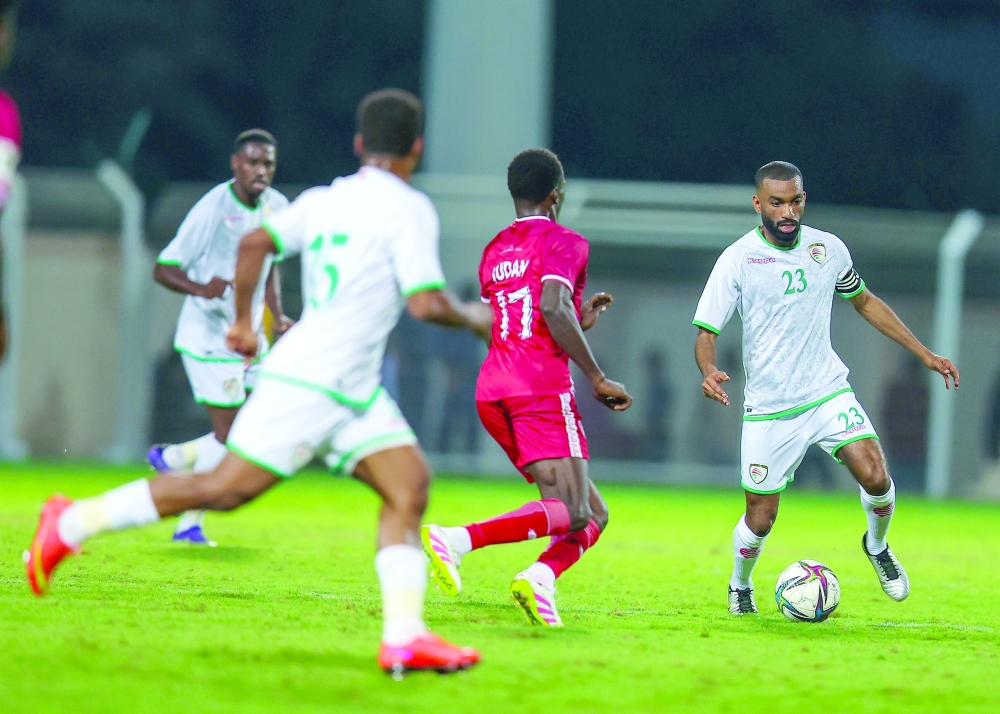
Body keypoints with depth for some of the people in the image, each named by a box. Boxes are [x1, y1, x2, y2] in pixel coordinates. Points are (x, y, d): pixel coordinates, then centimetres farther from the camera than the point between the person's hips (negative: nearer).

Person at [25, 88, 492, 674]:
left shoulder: (322, 200, 13)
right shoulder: (408, 208, -9)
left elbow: (255, 243, 4)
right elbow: (426, 303, -16)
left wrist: (244, 321, 14)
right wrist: (473, 318, 2)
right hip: (308, 381, -9)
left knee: (410, 484, -1)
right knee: (227, 488, -6)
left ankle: (404, 636, -12)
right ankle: (73, 523, 4)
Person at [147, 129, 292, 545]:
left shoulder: (276, 207, 4)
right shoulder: (213, 209, -17)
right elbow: (162, 269, -14)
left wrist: (278, 317, 6)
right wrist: (201, 288, -33)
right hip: (209, 335, -7)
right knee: (228, 434, -10)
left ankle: (171, 458, 19)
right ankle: (189, 524, 10)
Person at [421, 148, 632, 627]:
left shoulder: (493, 251, 22)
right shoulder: (564, 243, -1)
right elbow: (552, 308, -18)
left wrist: (578, 323, 33)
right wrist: (597, 379, -13)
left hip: (492, 390, 8)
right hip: (542, 389, -8)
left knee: (593, 515, 9)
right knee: (571, 513, -15)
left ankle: (540, 580, -20)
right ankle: (457, 540, -34)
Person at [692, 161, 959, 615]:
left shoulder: (828, 249, 2)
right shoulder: (737, 259, -9)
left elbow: (865, 302, 19)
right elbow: (706, 332, -9)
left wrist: (923, 353, 17)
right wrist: (708, 370, -31)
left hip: (828, 392, 2)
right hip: (768, 408, -2)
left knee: (875, 477, -19)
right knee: (760, 519, 1)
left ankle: (877, 547, 14)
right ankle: (740, 587, 34)